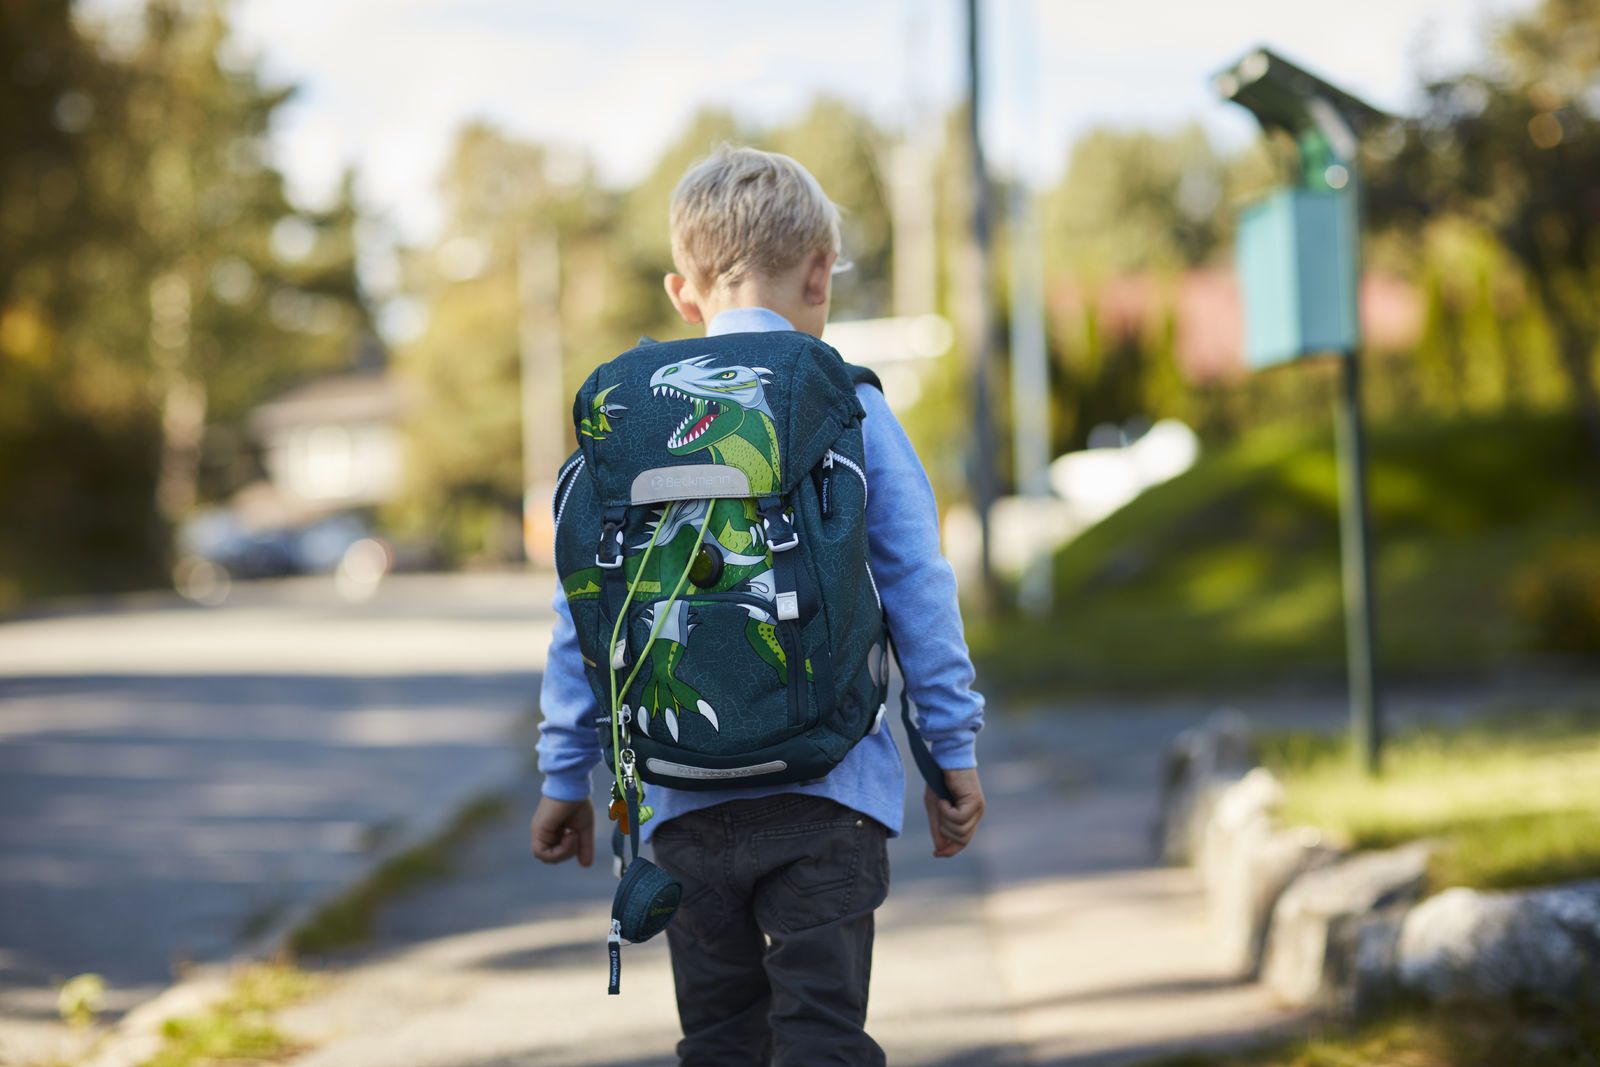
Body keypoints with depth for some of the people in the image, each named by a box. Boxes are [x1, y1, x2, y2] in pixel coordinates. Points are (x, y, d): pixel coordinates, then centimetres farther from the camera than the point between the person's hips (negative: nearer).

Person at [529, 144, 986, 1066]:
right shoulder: (849, 407, -2)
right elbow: (916, 587, -1)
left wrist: (567, 775, 14)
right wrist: (955, 750, 6)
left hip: (686, 800, 3)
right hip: (825, 787, -3)